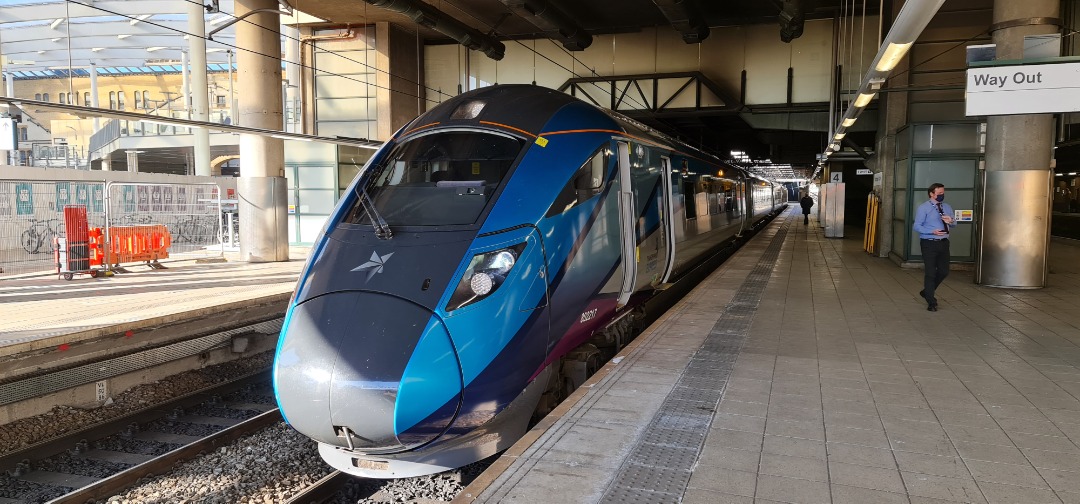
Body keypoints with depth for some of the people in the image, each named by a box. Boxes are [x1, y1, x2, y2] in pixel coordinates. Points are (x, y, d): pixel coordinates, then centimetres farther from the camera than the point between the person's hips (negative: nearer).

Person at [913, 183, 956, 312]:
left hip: (943, 242, 6)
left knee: (944, 271, 11)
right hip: (929, 243, -6)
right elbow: (917, 226, -11)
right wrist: (933, 231, -24)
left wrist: (950, 222, -7)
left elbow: (954, 225, 18)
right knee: (930, 272, -2)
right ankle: (931, 302, 7)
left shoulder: (947, 207, 12)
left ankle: (927, 292, 33)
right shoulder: (923, 208, -6)